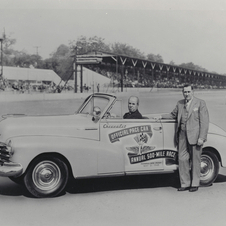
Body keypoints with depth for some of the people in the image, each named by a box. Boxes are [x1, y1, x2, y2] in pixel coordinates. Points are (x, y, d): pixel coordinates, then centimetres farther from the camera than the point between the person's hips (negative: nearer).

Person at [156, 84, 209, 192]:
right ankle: (185, 184, 16)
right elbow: (173, 115, 27)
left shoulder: (200, 103, -2)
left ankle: (195, 184, 17)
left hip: (195, 135, -4)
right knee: (182, 159, 5)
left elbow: (204, 121, -6)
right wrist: (162, 116, 9)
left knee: (195, 161, 5)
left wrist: (201, 137, -13)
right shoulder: (180, 103, 12)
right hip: (182, 135, 4)